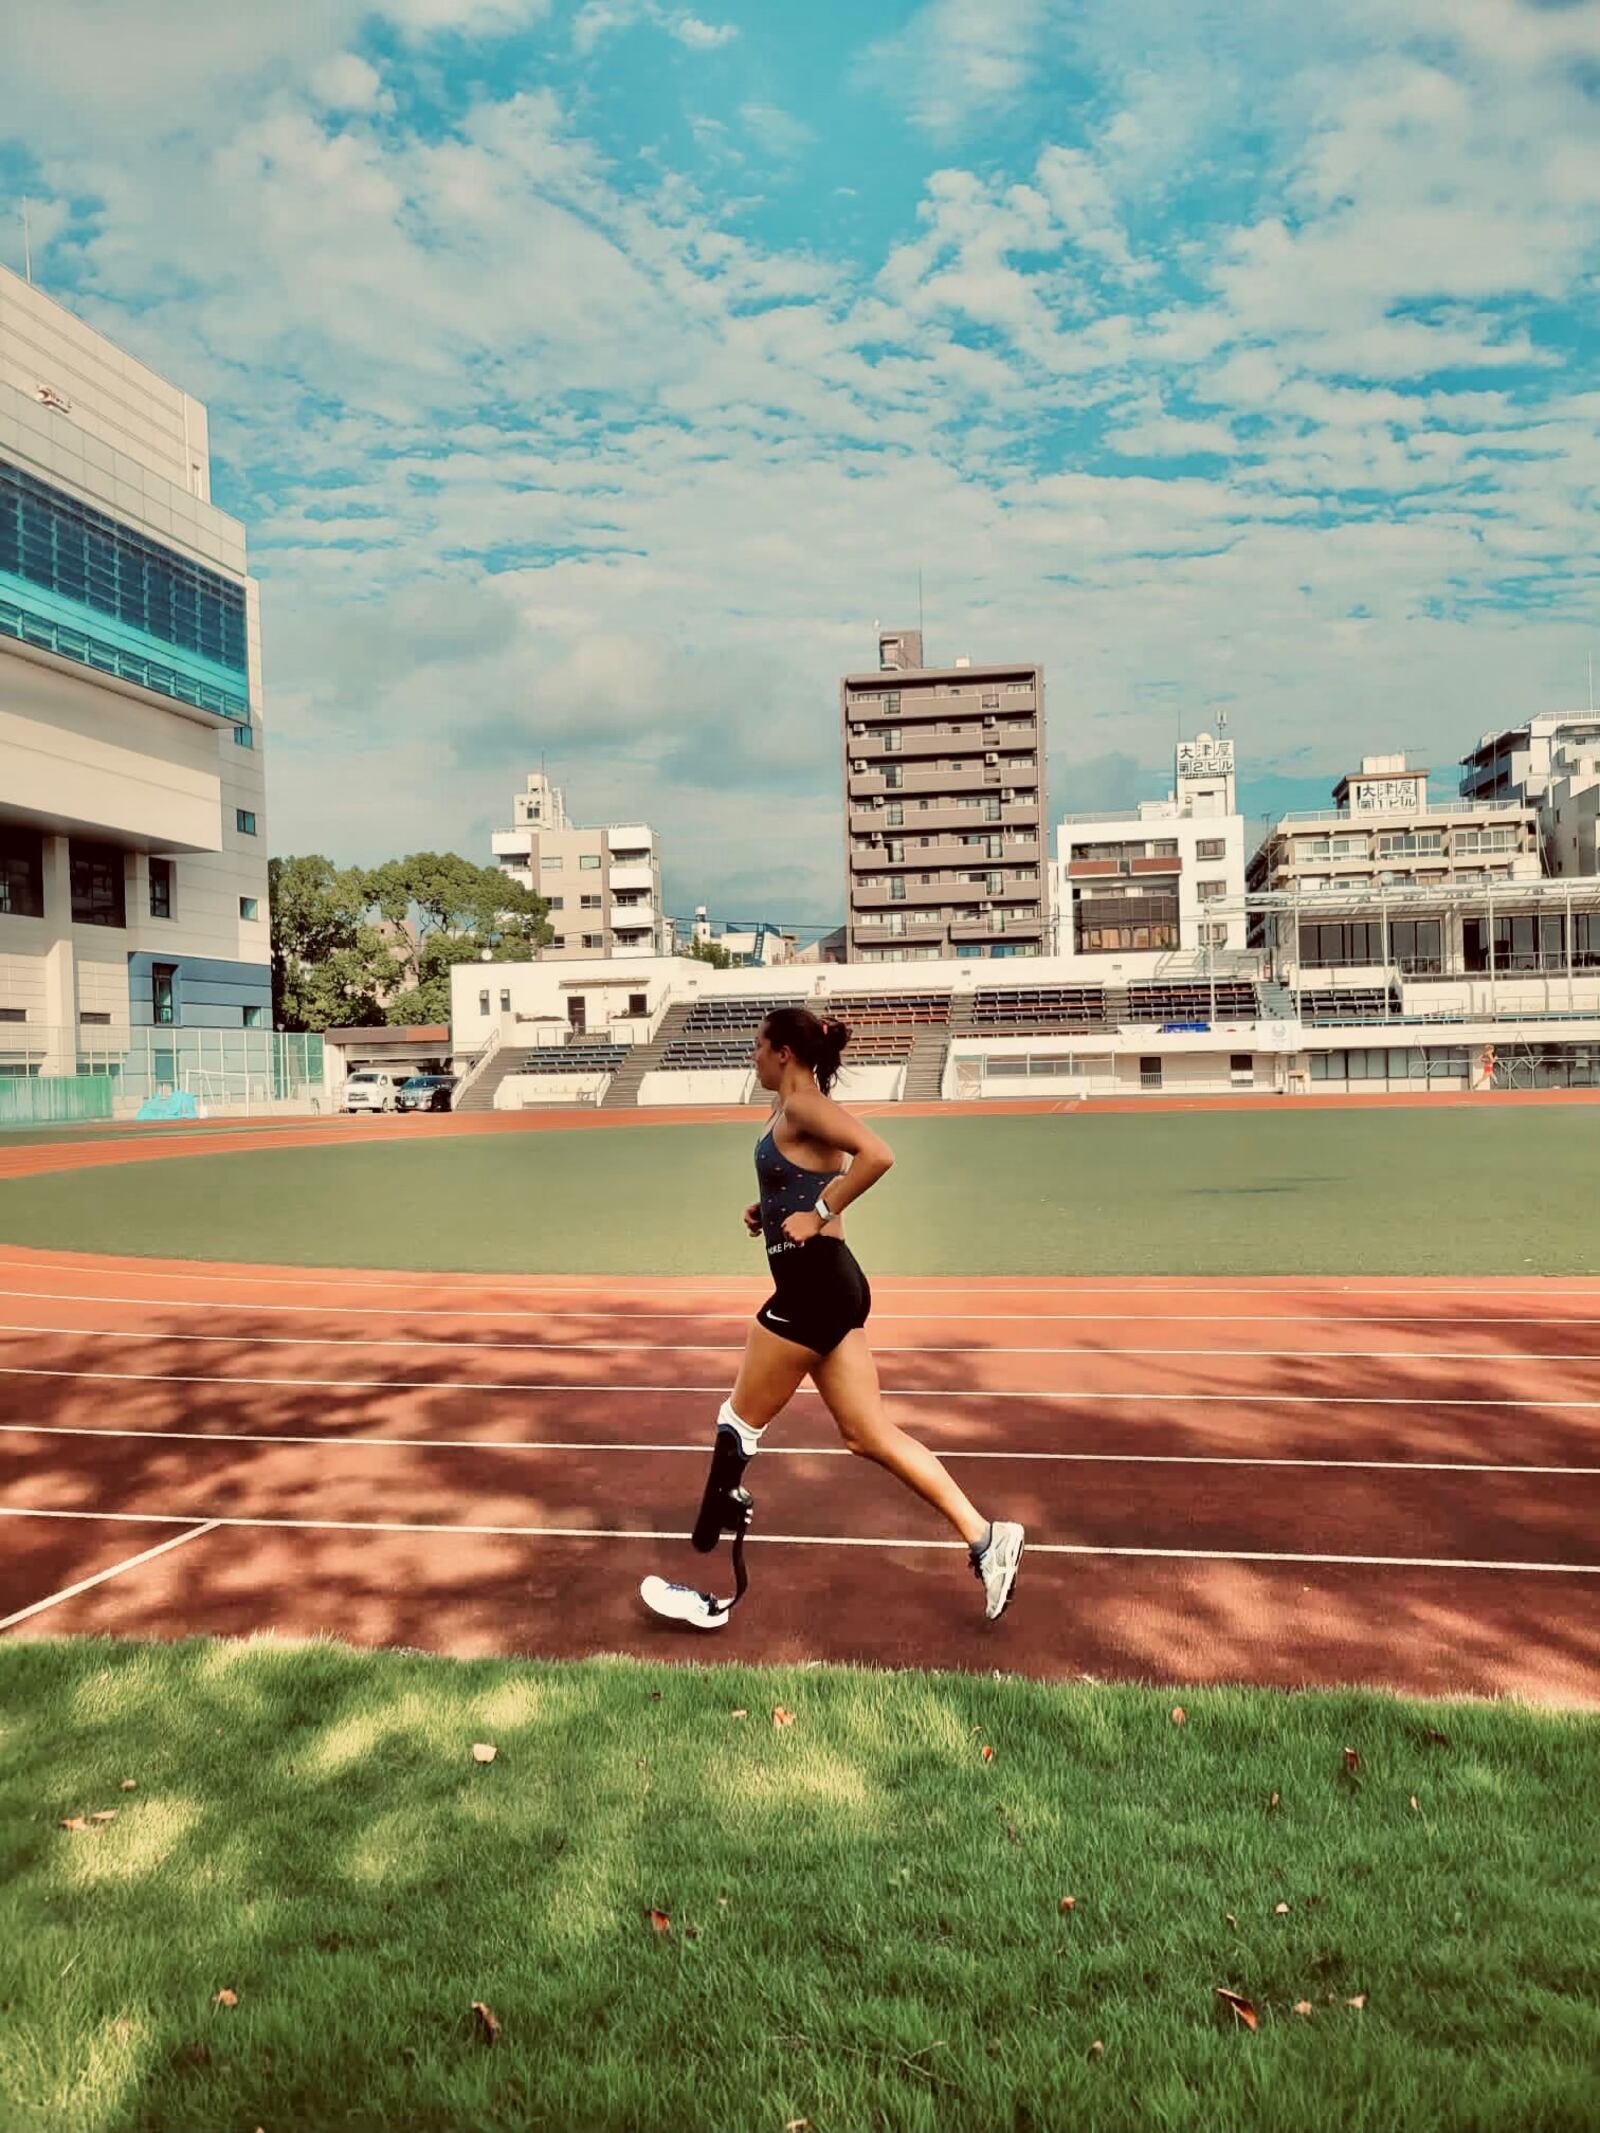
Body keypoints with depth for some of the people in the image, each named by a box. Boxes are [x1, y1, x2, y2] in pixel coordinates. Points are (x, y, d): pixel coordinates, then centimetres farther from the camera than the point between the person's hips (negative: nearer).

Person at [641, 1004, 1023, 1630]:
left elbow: (876, 1154, -29)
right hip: (824, 1285, 10)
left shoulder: (801, 1107, -14)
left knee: (739, 1423, 2)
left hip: (815, 1284, -10)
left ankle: (708, 1591, 13)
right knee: (870, 1435, 11)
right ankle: (985, 1538, 12)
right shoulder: (797, 1111, 16)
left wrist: (818, 1214, -22)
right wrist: (768, 1210, 11)